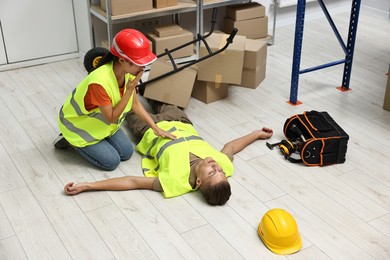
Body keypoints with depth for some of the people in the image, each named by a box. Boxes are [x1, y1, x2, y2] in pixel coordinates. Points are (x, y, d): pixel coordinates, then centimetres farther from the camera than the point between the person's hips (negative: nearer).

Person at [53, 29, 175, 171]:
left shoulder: (129, 72, -17)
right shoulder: (99, 82, -40)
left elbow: (135, 104, -4)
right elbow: (111, 118, -28)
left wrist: (156, 128, -10)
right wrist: (130, 90, -34)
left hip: (100, 122, 7)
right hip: (79, 124, -7)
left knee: (126, 153, 2)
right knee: (111, 161, -7)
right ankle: (71, 141, 10)